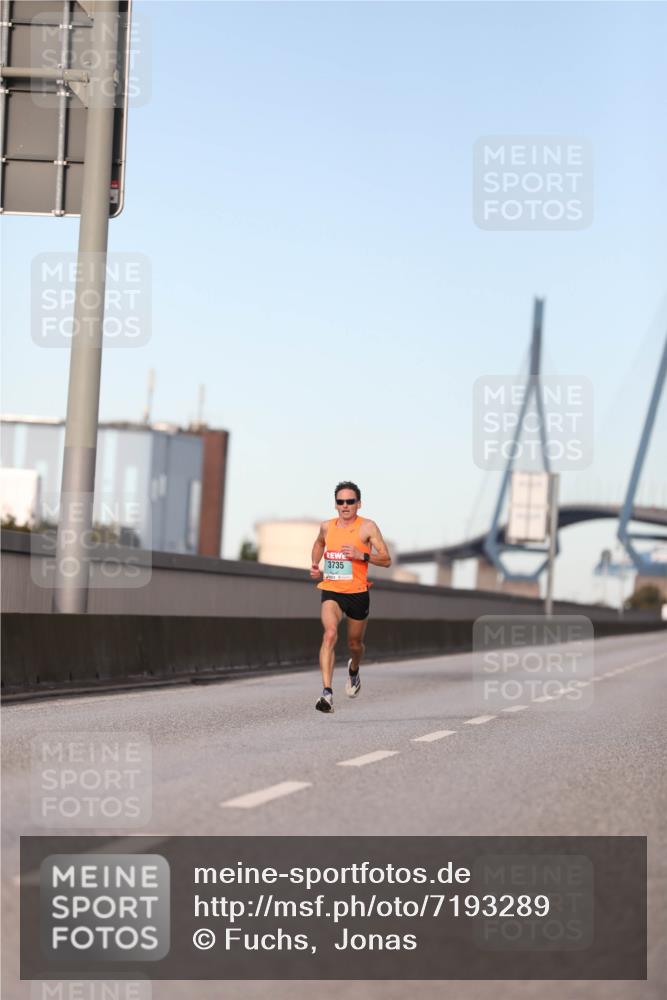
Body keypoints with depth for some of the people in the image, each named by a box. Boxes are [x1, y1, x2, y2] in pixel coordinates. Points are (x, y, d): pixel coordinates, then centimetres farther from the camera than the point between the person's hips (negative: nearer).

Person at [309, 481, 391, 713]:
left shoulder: (367, 527, -6)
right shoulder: (326, 526, 6)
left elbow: (386, 560, -8)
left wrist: (361, 555, -22)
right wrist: (314, 565, 15)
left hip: (357, 593, -1)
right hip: (331, 591, 1)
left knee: (355, 644, 15)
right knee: (330, 633, -24)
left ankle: (354, 669, 53)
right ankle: (327, 692, -32)